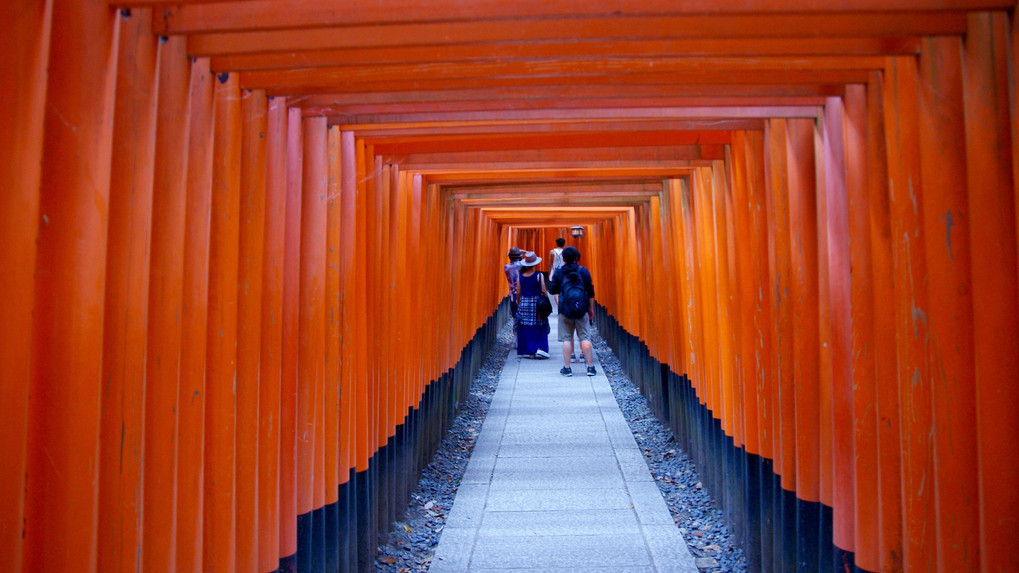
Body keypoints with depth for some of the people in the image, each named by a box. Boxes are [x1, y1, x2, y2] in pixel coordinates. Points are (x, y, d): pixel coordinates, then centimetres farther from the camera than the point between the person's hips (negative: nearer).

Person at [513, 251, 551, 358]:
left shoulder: (520, 276, 0)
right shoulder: (539, 276, -9)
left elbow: (518, 292, 3)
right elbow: (543, 291, -8)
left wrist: (519, 304, 16)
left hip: (524, 304, 3)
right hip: (537, 303, -3)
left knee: (525, 328, 8)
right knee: (539, 328, 6)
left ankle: (526, 350, 8)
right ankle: (540, 348, -5)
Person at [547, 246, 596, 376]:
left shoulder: (558, 273, -1)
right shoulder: (584, 271, 0)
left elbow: (552, 290, 2)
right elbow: (590, 292, 2)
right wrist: (591, 308, 11)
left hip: (564, 311, 0)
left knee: (566, 338, 5)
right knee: (584, 337, 5)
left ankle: (567, 368, 5)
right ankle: (590, 367, 4)